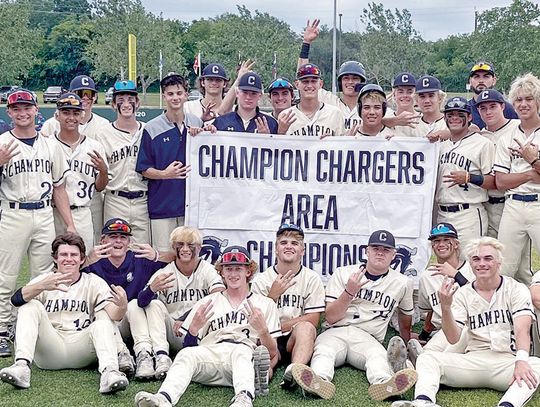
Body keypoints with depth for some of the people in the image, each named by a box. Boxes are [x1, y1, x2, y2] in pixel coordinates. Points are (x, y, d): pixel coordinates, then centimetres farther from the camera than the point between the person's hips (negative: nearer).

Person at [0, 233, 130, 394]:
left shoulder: (94, 282, 8)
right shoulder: (43, 280, 9)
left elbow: (113, 315, -9)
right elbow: (16, 299, -13)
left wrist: (122, 307, -36)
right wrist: (42, 286, -33)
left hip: (80, 348, 0)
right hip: (49, 349, 1)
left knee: (103, 321, -23)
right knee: (31, 306, -15)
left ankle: (109, 371, -46)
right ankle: (22, 365, -33)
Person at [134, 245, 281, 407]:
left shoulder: (265, 304, 21)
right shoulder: (206, 303, 26)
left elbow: (273, 354, 12)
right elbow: (188, 345, 19)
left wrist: (262, 330, -8)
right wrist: (194, 328, -3)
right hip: (210, 354, 2)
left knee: (240, 351, -37)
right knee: (186, 354, -31)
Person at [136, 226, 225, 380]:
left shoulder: (207, 270, -2)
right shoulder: (164, 273, 2)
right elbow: (142, 301, -13)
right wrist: (152, 288, -37)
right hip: (172, 333, 2)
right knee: (154, 304, -18)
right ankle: (162, 356, -31)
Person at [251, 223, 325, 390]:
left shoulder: (312, 279, 7)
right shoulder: (261, 280, 9)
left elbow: (313, 320, -1)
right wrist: (273, 295, -11)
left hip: (297, 339, -1)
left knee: (305, 327, -35)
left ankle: (293, 371, -59)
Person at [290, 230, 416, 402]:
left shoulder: (403, 283, 13)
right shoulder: (342, 273, 10)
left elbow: (405, 317, 31)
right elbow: (331, 318, 3)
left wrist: (406, 346, 40)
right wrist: (349, 292, -9)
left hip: (368, 338, 0)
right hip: (336, 332, 0)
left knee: (378, 355, -36)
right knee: (323, 350, -35)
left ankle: (383, 384, -66)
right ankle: (320, 381, -65)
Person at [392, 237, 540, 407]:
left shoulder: (516, 289, 4)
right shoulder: (462, 294, 9)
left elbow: (522, 329, -12)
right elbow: (453, 339, -2)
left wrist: (521, 360, -33)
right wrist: (445, 307, -19)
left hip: (508, 361, -2)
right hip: (474, 360, 2)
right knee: (427, 358, -18)